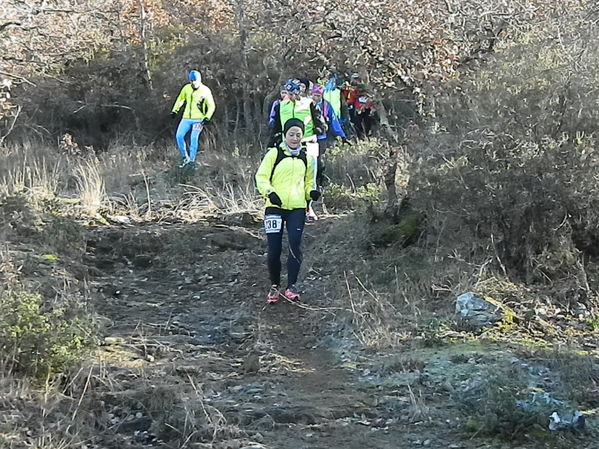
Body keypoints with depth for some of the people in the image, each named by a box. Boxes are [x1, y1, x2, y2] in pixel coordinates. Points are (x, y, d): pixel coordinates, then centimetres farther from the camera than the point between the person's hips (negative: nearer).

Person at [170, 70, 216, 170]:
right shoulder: (186, 88, 3)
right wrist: (174, 110, 11)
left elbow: (211, 106, -3)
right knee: (179, 136, -13)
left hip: (199, 119, -3)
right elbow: (180, 99, 20)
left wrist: (207, 117, -16)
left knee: (194, 137, -19)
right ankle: (185, 158, 4)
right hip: (186, 118, 3)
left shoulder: (205, 91, -6)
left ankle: (192, 161, -6)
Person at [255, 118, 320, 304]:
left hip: (297, 208, 2)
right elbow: (261, 177, 1)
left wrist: (312, 192, 5)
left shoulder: (306, 158, 16)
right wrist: (269, 192, -16)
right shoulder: (274, 154, 4)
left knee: (295, 245, -16)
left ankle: (291, 286, -10)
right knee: (274, 249, -3)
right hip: (275, 207, -2)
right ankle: (274, 286, 16)